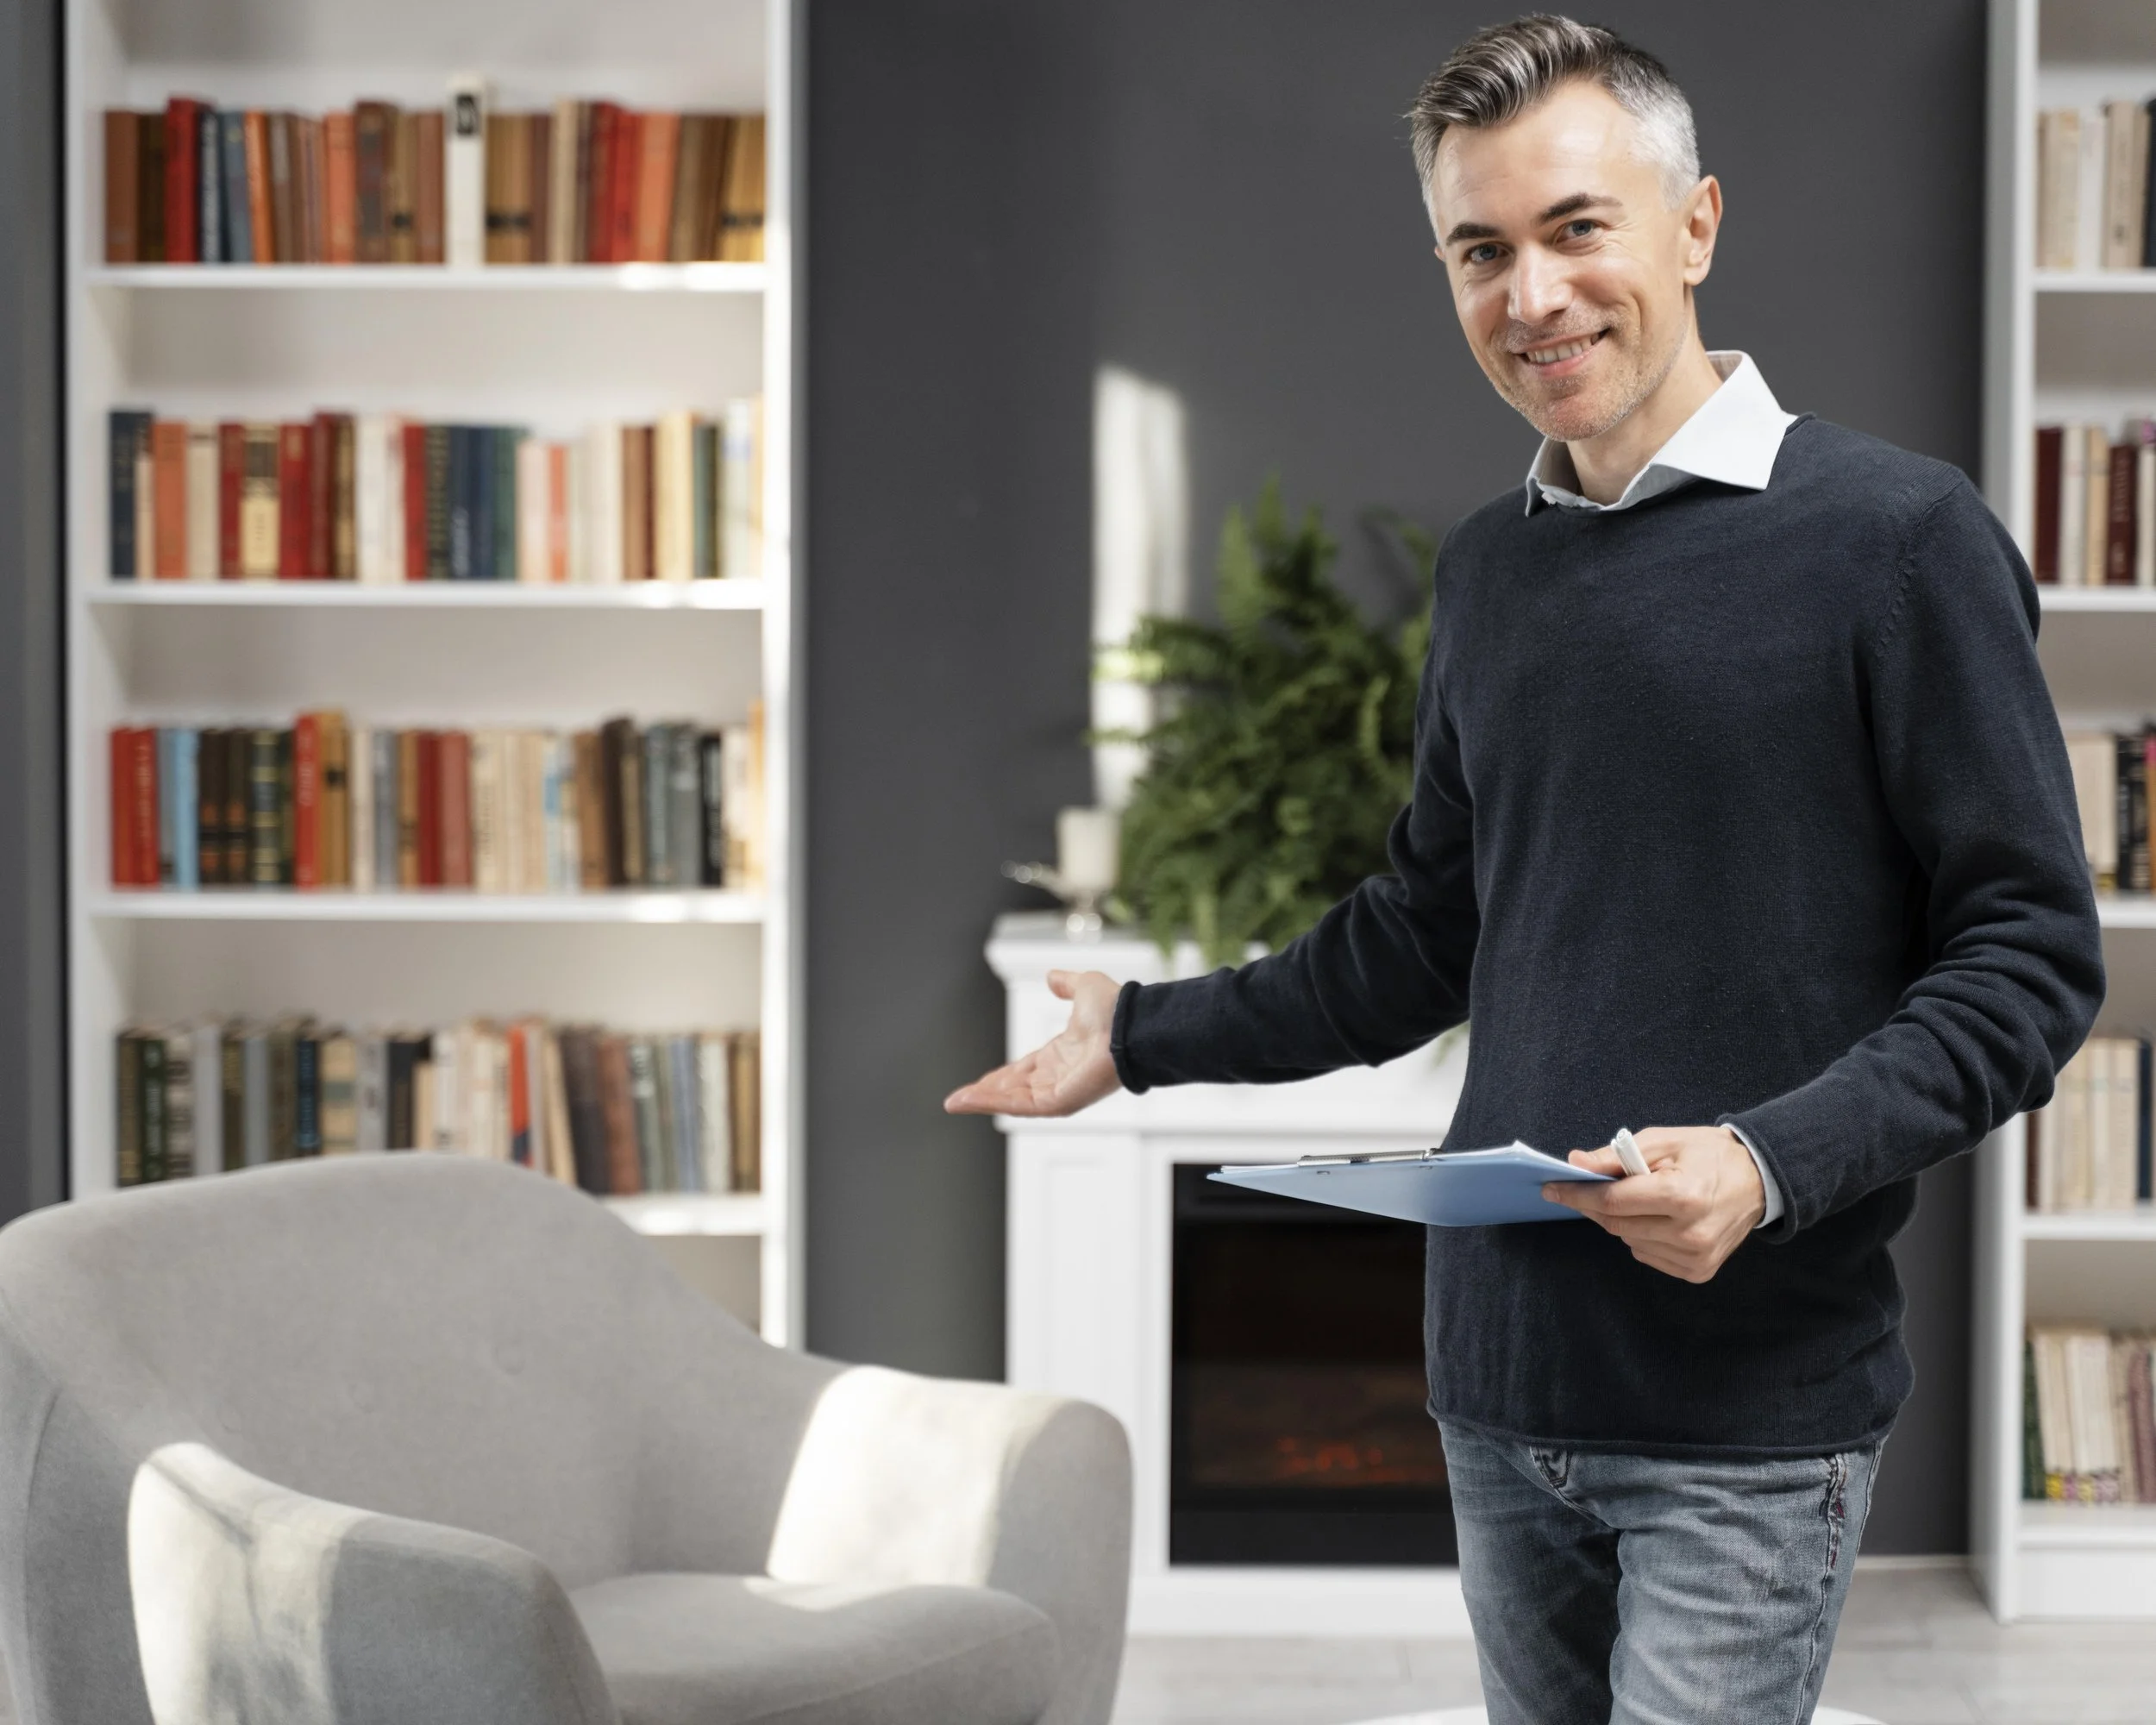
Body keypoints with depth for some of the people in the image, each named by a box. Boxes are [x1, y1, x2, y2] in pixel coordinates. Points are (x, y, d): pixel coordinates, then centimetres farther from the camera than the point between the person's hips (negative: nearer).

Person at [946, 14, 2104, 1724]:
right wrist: (1146, 1033, 26)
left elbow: (2031, 955, -8)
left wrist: (1773, 1164, -21)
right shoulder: (1491, 568, 13)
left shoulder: (1898, 536, -7)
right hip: (1502, 1386, 6)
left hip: (1755, 1406, -5)